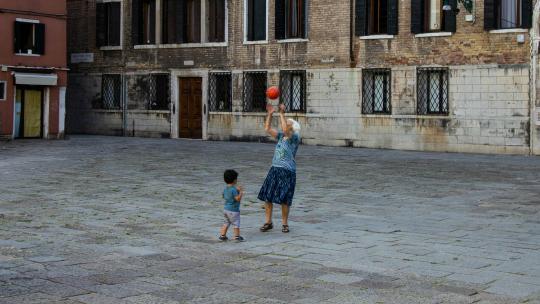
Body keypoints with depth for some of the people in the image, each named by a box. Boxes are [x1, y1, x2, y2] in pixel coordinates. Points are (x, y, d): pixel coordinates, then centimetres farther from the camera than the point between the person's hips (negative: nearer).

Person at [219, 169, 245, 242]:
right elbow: (238, 198, -26)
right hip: (233, 210, -8)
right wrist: (241, 192, -14)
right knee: (236, 223, 5)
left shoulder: (225, 188, 4)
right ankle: (237, 236, 12)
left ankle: (222, 235, 21)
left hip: (226, 209, 8)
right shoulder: (233, 189, -22)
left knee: (226, 223, 19)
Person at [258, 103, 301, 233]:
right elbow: (268, 129, 8)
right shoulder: (281, 136, 11)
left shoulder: (295, 138, -7)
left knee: (284, 199, -1)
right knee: (267, 196, 2)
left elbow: (286, 130, -25)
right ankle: (268, 222, 12)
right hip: (275, 169, 6)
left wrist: (282, 114, -24)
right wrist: (270, 114, -1)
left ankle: (285, 224, 14)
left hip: (287, 172, -6)